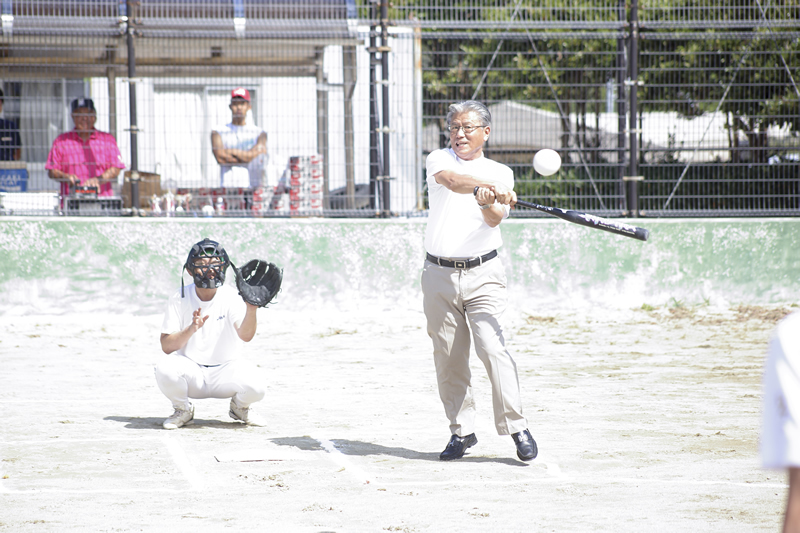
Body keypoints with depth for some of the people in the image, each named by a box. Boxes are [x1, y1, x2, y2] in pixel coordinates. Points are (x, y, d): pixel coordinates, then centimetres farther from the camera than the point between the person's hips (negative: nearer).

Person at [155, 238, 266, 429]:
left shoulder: (231, 297, -7)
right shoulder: (179, 299, -5)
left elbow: (245, 336, -24)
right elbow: (166, 346, -11)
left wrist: (251, 309, -43)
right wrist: (191, 329, -29)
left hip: (225, 372, 0)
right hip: (190, 370, 0)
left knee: (254, 385, -31)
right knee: (165, 367, -33)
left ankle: (239, 406, 9)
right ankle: (183, 410, 0)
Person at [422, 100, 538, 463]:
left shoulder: (500, 173, 7)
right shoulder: (439, 160, 6)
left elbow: (495, 219, -11)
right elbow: (450, 180, -19)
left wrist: (488, 202, -35)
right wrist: (490, 187, -37)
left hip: (482, 275, -1)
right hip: (439, 275, 2)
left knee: (492, 347, -16)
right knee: (448, 358, 4)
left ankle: (516, 427, -12)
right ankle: (461, 431, 15)